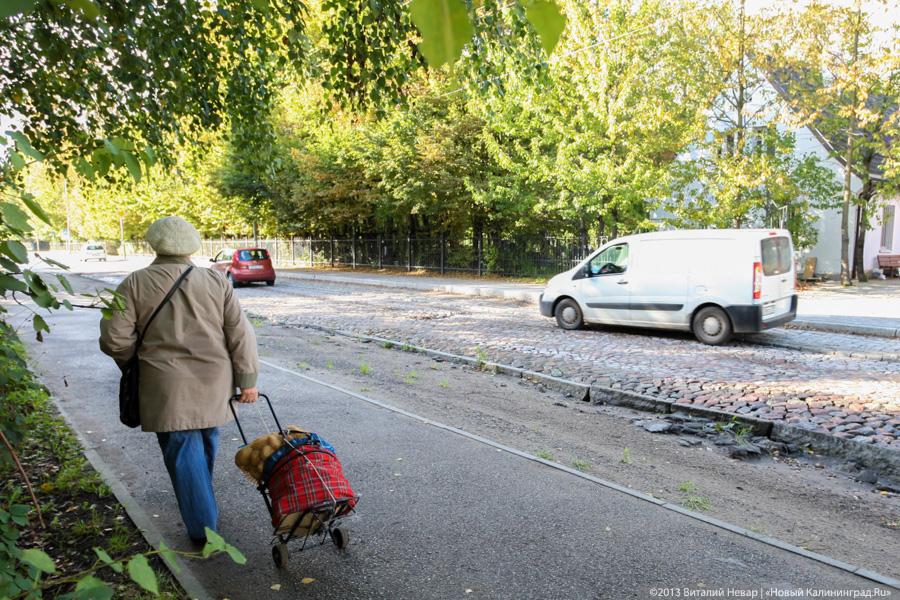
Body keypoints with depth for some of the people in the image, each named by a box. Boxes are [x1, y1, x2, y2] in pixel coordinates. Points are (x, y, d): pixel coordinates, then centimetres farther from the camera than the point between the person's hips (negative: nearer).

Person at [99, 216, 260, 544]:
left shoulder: (135, 284, -3)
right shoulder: (216, 282, 1)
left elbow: (114, 339, -6)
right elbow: (241, 335, -2)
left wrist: (135, 365, 13)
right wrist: (247, 379, 3)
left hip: (167, 388, -2)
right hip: (213, 383, 3)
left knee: (184, 453, 4)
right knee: (205, 443, 22)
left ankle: (203, 528, 7)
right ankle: (201, 504, 43)